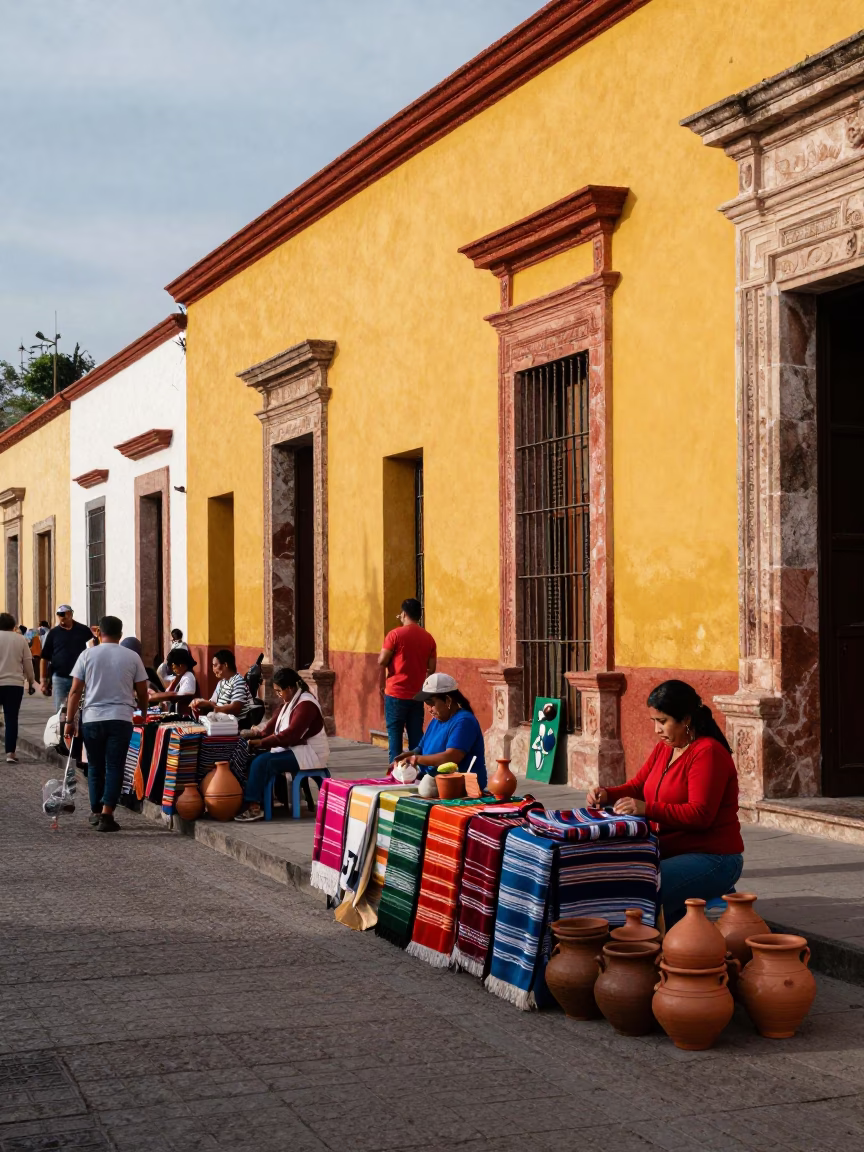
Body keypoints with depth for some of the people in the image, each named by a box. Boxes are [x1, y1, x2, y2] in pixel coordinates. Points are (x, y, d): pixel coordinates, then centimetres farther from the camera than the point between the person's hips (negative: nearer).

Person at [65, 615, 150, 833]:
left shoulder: (87, 655, 1)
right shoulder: (132, 657, 2)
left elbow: (75, 690, -2)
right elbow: (142, 692, 7)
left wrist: (70, 721, 4)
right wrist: (143, 714, 25)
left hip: (92, 718, 1)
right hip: (121, 719, -1)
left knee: (95, 767, 15)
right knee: (114, 767, 1)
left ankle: (96, 812, 24)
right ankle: (106, 815, -8)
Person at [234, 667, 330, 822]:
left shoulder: (305, 704, -20)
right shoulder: (290, 701, 11)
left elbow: (291, 734, -27)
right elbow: (275, 723, 11)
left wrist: (262, 742, -25)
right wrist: (260, 733, -6)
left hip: (310, 753, -10)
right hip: (296, 749, 10)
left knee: (262, 761, -23)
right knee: (257, 757, -4)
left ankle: (254, 807, -22)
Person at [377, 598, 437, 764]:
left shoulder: (395, 634, -8)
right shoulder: (428, 638, 5)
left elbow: (382, 661, -9)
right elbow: (431, 668, 7)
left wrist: (381, 683, 6)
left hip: (396, 693, -4)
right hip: (417, 695, 4)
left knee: (395, 733, 1)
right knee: (416, 735, 8)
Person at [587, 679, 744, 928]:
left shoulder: (708, 753, -16)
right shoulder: (664, 748, 12)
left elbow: (700, 814, -24)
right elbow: (637, 786, 13)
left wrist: (647, 809, -32)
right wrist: (607, 795, -8)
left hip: (711, 860, -9)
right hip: (670, 851, 9)